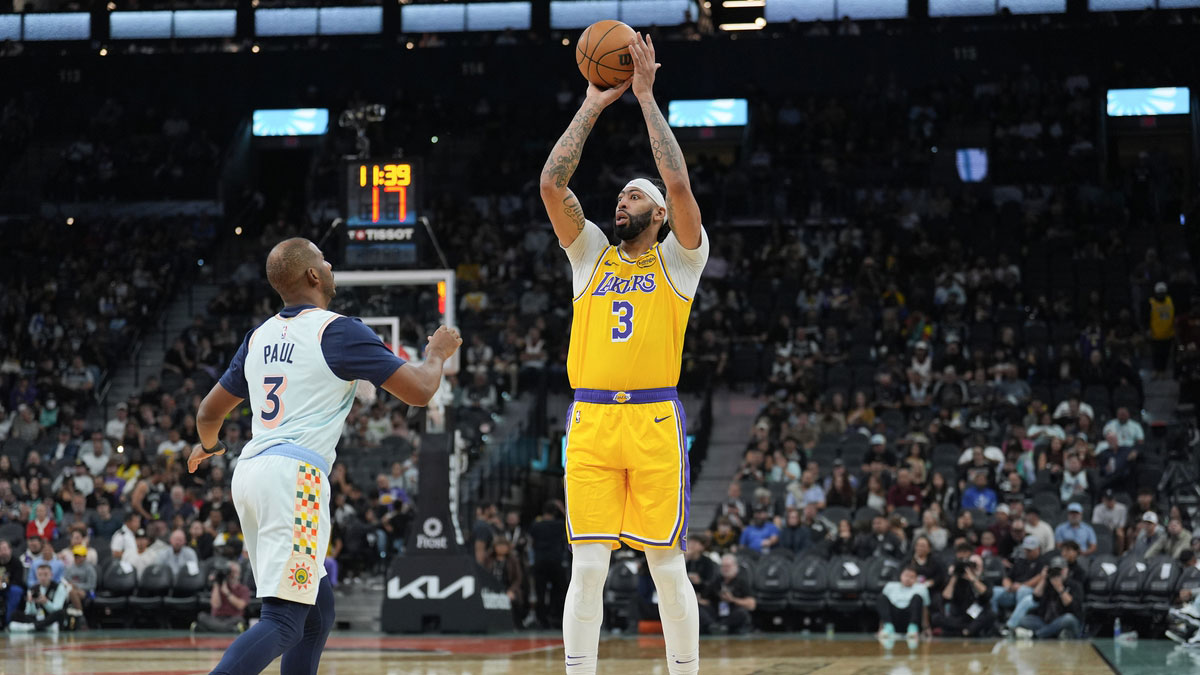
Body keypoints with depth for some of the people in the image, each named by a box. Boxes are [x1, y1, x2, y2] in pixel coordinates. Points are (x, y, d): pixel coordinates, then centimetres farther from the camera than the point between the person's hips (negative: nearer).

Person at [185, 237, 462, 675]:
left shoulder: (259, 338, 17)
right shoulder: (338, 331, -4)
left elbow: (209, 413, 27)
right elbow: (419, 391, -5)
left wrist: (206, 446, 50)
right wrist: (437, 353, 17)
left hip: (250, 473, 8)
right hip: (293, 475, -8)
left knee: (318, 610, 18)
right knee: (284, 621, -14)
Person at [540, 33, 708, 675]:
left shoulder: (679, 259, 9)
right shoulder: (589, 254, 17)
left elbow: (679, 184, -6)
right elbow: (552, 184, 6)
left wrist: (646, 97, -1)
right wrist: (594, 104, 8)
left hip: (655, 422, -2)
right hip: (590, 421, 2)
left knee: (667, 566, 1)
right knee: (587, 566, -2)